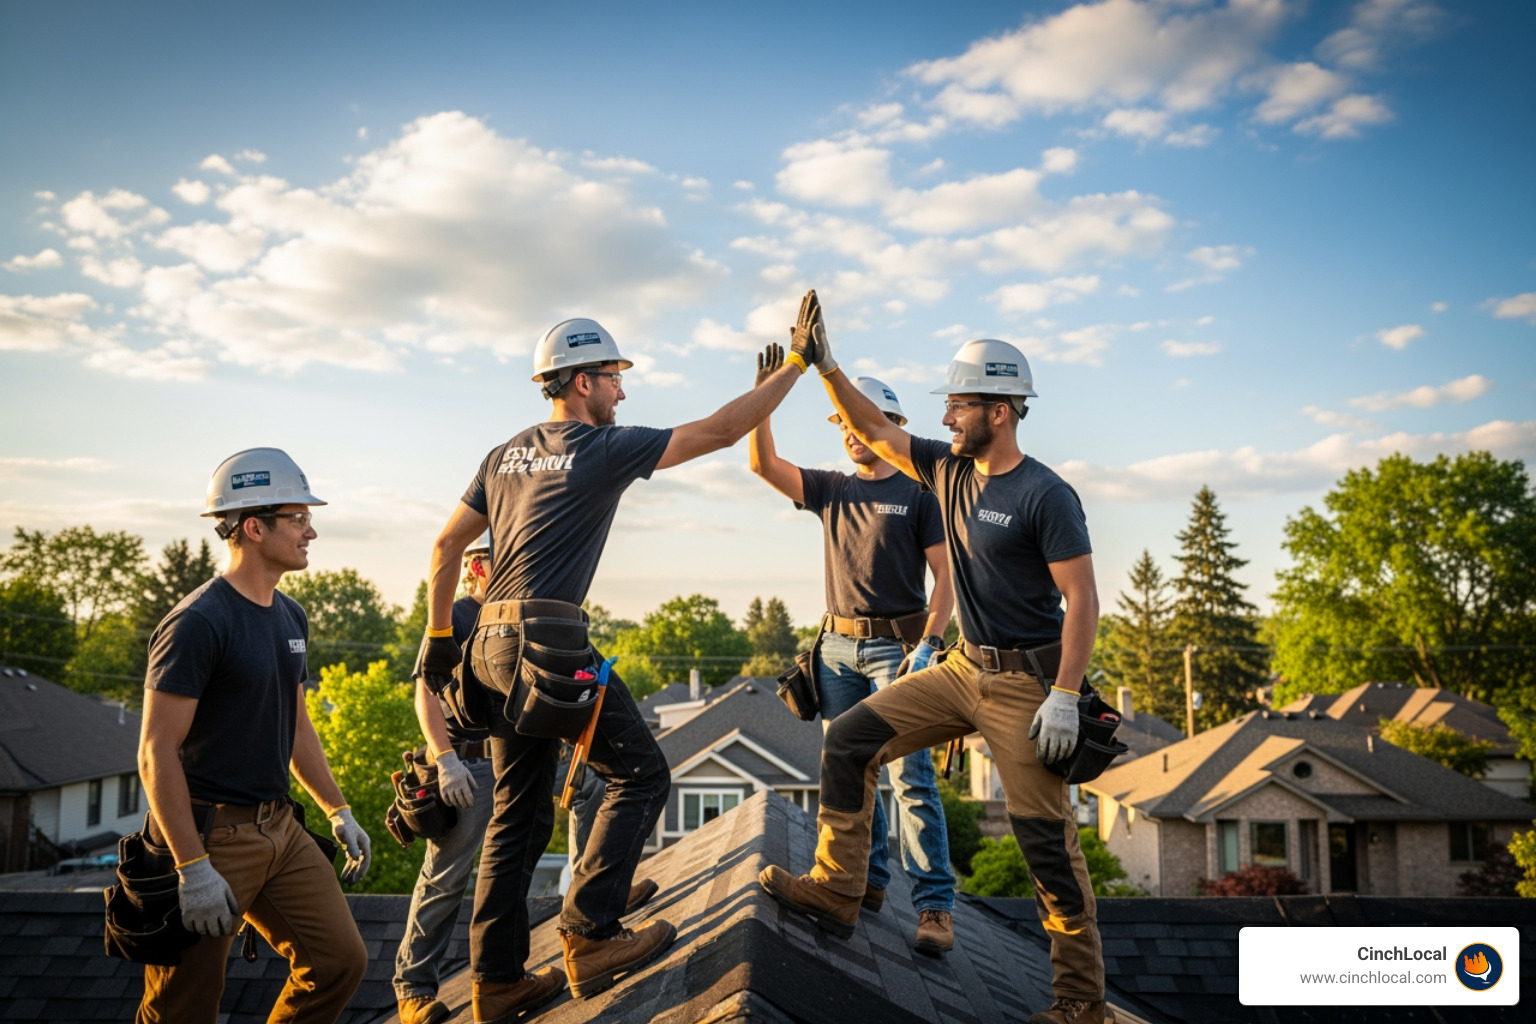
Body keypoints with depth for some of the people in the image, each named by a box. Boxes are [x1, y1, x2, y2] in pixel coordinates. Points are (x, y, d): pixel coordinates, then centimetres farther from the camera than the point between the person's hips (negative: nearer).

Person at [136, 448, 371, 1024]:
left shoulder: (290, 617, 11)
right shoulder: (198, 623, -16)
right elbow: (157, 752, -18)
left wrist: (339, 812, 18)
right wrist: (193, 868, -22)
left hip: (279, 826, 8)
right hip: (211, 834, -8)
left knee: (340, 961, 3)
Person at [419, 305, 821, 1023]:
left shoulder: (507, 455, 17)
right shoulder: (604, 449, -4)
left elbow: (446, 544, 19)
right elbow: (719, 431, -5)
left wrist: (438, 634, 25)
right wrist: (796, 363, 2)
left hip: (495, 644, 8)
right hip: (549, 641, -8)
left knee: (519, 814, 13)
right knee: (640, 774, 1)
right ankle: (590, 937, -6)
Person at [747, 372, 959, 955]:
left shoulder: (917, 494, 2)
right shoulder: (830, 490, 15)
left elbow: (946, 577, -2)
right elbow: (762, 463, 5)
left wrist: (928, 644, -14)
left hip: (896, 645, -5)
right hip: (838, 646, 5)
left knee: (910, 776, -11)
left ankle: (935, 905, -10)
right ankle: (869, 883, 18)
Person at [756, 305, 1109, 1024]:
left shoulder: (1045, 496, -14)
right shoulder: (949, 471, 7)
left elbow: (1082, 600, -17)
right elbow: (876, 432, 14)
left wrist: (1064, 697, -23)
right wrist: (827, 369, 3)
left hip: (1024, 681, -7)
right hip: (964, 669, 7)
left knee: (1045, 836, -5)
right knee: (849, 739, 0)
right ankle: (835, 891, 7)